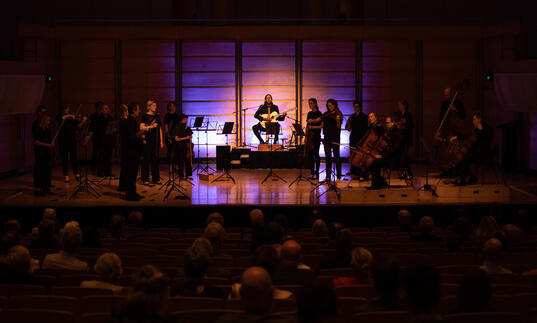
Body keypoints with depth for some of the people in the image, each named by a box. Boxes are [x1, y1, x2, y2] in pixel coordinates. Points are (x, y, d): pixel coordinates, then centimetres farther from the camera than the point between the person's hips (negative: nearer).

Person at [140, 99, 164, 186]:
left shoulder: (157, 116, 14)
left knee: (155, 159, 9)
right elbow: (141, 127, -13)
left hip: (155, 140, 6)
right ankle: (145, 180, 0)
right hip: (147, 140, -6)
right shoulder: (145, 116, -4)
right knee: (146, 159, -3)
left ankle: (156, 179, 15)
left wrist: (161, 141, 12)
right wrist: (151, 126, -23)